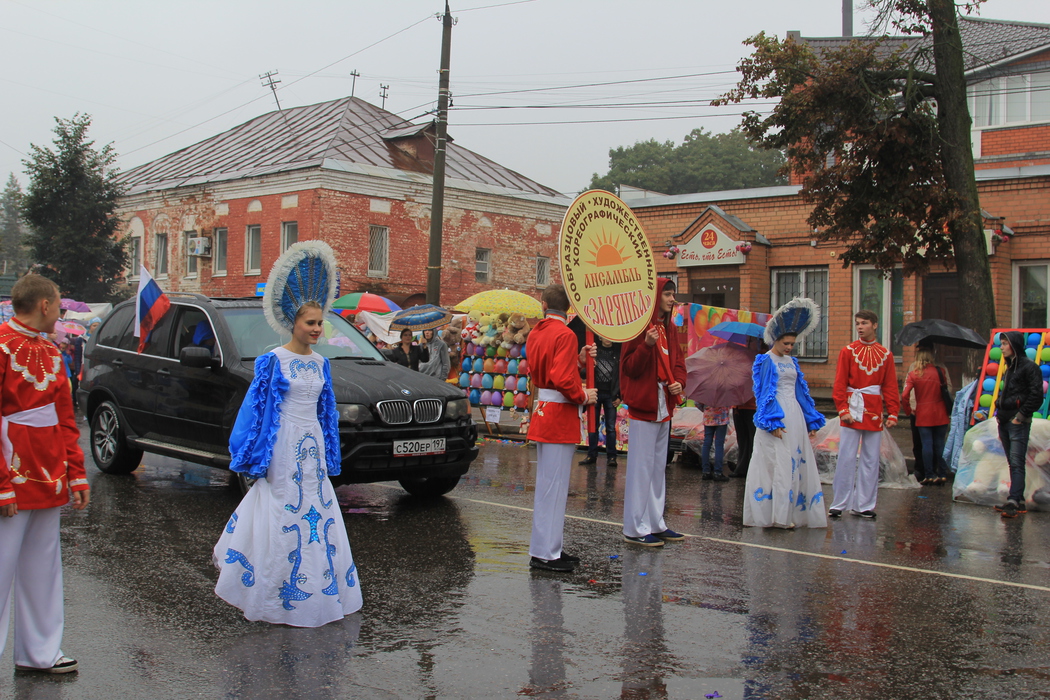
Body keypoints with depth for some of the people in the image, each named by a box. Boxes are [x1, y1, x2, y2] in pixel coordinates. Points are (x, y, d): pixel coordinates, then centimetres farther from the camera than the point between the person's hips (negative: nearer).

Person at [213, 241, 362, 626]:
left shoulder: (320, 363, 10)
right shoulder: (272, 361, -8)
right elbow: (255, 408, -6)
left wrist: (329, 455, 16)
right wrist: (252, 456, -8)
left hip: (313, 448, 6)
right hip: (283, 447, -6)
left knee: (317, 516, 9)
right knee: (283, 518, -3)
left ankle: (315, 592, 21)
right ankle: (277, 601, 7)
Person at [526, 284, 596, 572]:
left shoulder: (536, 333, 11)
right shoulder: (565, 335, -16)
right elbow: (563, 380, -25)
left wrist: (579, 360, 9)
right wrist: (584, 396, -10)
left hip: (543, 413, 9)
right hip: (560, 416, -9)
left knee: (548, 485, 15)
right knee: (554, 486, -5)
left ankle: (544, 548, 22)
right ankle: (545, 554, -1)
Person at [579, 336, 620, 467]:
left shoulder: (618, 353, 4)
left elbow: (622, 376, 2)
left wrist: (619, 396, -3)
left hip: (610, 395, -1)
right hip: (595, 393, 1)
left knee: (610, 427, 1)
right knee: (593, 426, 6)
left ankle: (611, 456, 5)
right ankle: (592, 455, 12)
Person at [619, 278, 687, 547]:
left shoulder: (667, 328, 13)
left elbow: (677, 360, 17)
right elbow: (630, 367, -16)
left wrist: (679, 382, -3)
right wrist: (646, 345, -32)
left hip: (664, 407, 9)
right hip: (644, 406, -9)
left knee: (659, 466, 14)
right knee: (641, 467, -4)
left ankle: (655, 523, 23)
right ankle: (635, 529, 2)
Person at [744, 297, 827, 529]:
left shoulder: (791, 362, 15)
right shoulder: (766, 361, -6)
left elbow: (801, 391, 18)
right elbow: (764, 393, -11)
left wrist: (811, 420, 15)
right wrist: (773, 422, -19)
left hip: (794, 416, 8)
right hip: (776, 416, -8)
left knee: (798, 464, 7)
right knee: (778, 465, -9)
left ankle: (793, 512, 13)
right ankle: (777, 515, -6)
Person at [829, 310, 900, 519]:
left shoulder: (885, 354, 8)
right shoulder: (848, 351, 2)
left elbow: (890, 387, 8)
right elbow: (839, 384, -1)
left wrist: (892, 413, 1)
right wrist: (843, 410, -11)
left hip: (874, 413, 2)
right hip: (853, 410, -2)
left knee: (871, 460, 5)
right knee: (846, 459, -4)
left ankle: (864, 505, 12)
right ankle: (839, 504, 2)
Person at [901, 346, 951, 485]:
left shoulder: (913, 374, -6)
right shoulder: (939, 371, -2)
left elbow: (905, 395, -13)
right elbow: (946, 389, 6)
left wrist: (907, 411, 1)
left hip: (923, 415, -1)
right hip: (940, 414, 1)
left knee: (926, 445, 2)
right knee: (940, 444, 8)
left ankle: (929, 475, 3)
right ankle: (942, 474, 10)